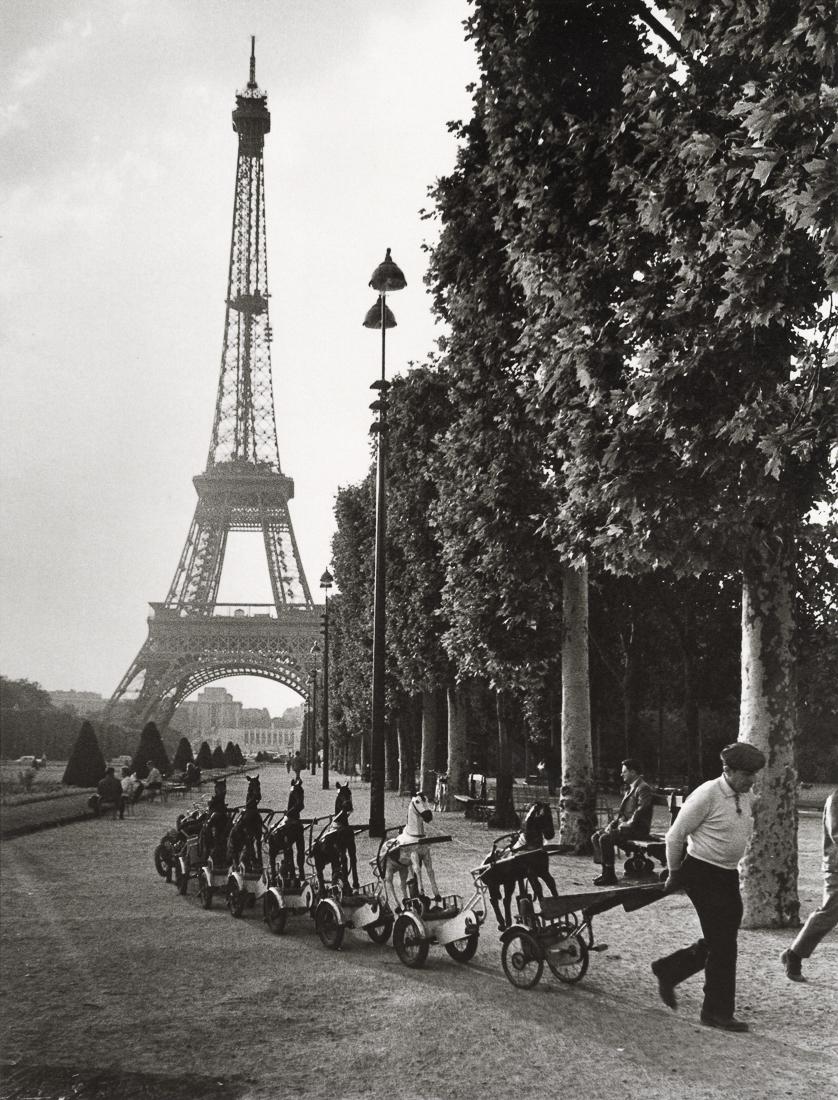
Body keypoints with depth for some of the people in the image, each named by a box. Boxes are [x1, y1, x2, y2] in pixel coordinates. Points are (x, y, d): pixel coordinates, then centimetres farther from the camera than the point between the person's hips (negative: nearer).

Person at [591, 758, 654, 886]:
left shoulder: (643, 788, -11)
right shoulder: (630, 788, 20)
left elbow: (641, 811, -21)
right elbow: (622, 809, 22)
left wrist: (627, 824, -22)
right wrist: (613, 822, 6)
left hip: (638, 828, -10)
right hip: (624, 824, 10)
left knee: (605, 838, -26)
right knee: (595, 837, -3)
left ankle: (610, 876, -19)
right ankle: (605, 871, -3)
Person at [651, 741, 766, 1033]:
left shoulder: (745, 796, 6)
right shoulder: (707, 795, -18)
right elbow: (675, 836, -13)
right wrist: (675, 874, 0)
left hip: (729, 876, 8)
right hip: (702, 874, -8)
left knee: (720, 941, 12)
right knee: (722, 944, -6)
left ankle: (667, 970, 29)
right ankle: (717, 1012, 6)